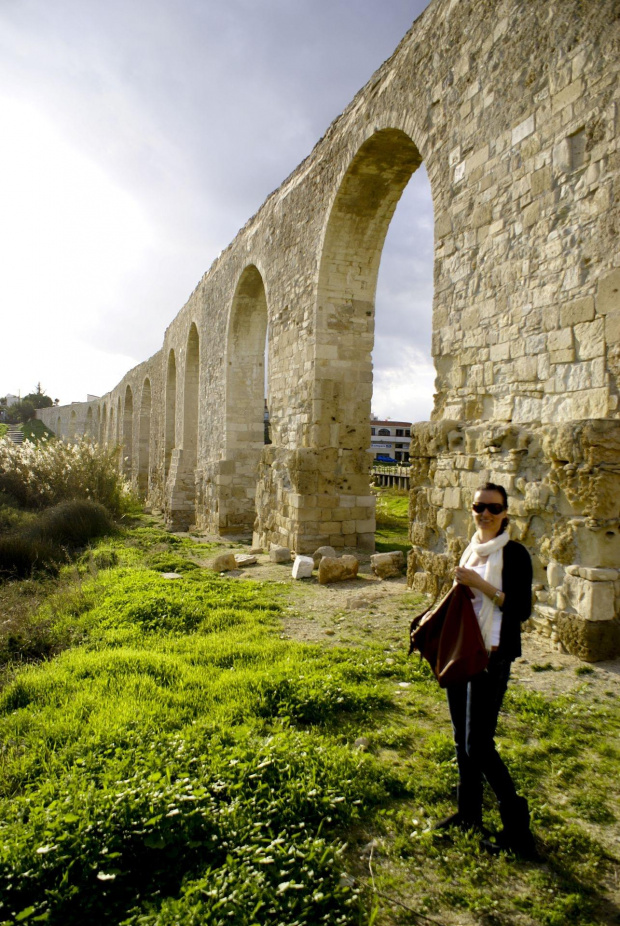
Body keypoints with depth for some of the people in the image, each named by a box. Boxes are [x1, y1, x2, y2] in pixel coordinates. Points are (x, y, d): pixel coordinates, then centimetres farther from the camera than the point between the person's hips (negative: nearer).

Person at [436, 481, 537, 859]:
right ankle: (469, 813, 32)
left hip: (491, 656, -7)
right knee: (462, 739, 15)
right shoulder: (471, 550, 10)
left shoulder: (514, 553, -11)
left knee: (479, 745, -5)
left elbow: (521, 610, -17)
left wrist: (480, 584, -21)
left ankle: (517, 826, 13)